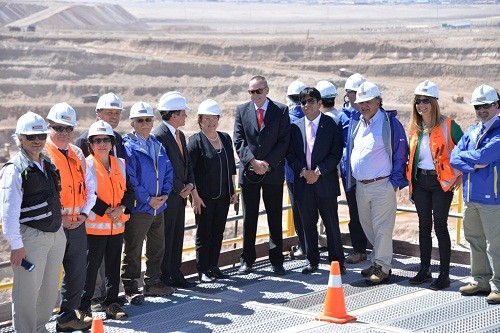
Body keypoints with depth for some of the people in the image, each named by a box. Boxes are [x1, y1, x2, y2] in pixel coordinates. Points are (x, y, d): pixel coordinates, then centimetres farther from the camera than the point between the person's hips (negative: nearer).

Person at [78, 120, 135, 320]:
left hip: (117, 225, 5)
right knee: (91, 266, 0)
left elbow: (128, 190, 10)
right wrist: (105, 210, -18)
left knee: (114, 265, 11)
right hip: (94, 225, -5)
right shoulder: (86, 165, -7)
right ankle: (84, 306, 10)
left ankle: (112, 303, 20)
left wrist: (122, 208, -8)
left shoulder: (120, 164, 10)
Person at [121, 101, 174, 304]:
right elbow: (129, 178, -17)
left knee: (157, 247, 17)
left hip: (158, 206, 8)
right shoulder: (128, 147, -11)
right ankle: (131, 289, 6)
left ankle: (153, 283, 30)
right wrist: (148, 199, -17)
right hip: (138, 208, -8)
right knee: (133, 251, -1)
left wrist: (165, 194, -2)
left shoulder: (157, 145, 12)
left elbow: (168, 171, 14)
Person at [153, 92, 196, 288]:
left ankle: (175, 275, 21)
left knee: (177, 237, 13)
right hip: (167, 196, -9)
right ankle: (164, 278, 5)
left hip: (180, 194, 9)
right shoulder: (159, 136, -16)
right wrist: (180, 188, -13)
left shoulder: (180, 135, 15)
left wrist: (190, 184, 2)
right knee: (165, 237, -2)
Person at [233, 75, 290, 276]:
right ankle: (247, 260, 14)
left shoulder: (281, 111, 0)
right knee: (249, 218, 7)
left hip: (273, 172, -1)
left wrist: (268, 163, -13)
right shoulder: (242, 110, 5)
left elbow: (284, 141, -5)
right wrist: (253, 161, -13)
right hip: (248, 172, 1)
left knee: (275, 218, 4)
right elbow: (238, 140, 0)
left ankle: (277, 261, 11)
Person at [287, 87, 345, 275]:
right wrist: (303, 171, -9)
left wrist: (318, 171, -13)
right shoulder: (296, 127, 8)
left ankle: (337, 261, 11)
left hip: (326, 181, -3)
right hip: (303, 182, 3)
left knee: (331, 223, 1)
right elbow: (290, 154, 6)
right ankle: (312, 261, 18)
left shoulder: (332, 125, -1)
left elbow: (336, 154, -6)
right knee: (308, 224, 9)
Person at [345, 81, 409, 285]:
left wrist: (395, 181, -11)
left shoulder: (390, 123, -7)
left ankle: (383, 267, 1)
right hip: (360, 185, 7)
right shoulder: (357, 125, 14)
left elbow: (401, 153, -8)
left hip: (382, 185, -7)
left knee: (382, 227, -6)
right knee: (367, 226, 13)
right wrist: (351, 179, 16)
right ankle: (377, 262, 26)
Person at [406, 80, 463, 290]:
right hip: (420, 182, 6)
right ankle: (424, 270, 21)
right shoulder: (415, 128, 9)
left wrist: (460, 174, -7)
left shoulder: (447, 125, -9)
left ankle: (444, 274, 0)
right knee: (424, 225, 11)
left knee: (440, 226, -5)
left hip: (442, 182, -5)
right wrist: (409, 176, 12)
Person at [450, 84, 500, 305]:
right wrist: (474, 164, -10)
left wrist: (465, 156, -2)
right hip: (471, 196, 8)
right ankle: (481, 281, 26)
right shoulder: (472, 131, 15)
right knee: (475, 240, 15)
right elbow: (454, 158, 7)